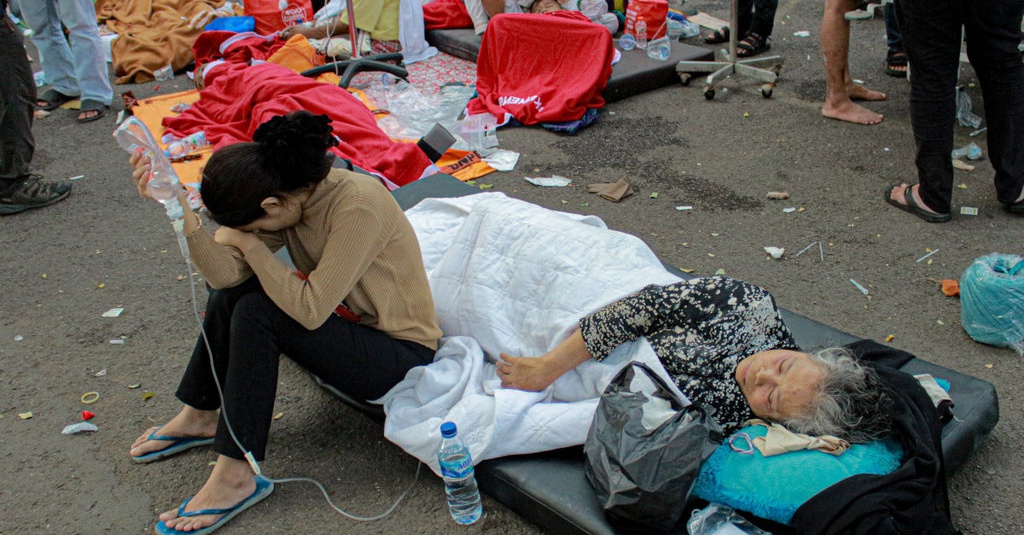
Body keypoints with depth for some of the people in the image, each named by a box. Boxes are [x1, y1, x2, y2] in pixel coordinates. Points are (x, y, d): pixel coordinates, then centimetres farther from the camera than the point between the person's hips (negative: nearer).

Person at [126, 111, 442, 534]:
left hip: (401, 355, -8)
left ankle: (236, 476, -14)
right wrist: (179, 208, -25)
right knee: (232, 291, -1)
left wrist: (249, 243, -18)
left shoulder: (357, 205, -28)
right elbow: (225, 274, -13)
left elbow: (311, 310, -29)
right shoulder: (290, 196, -4)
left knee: (255, 312, -23)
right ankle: (199, 416, 16)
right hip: (346, 322, 8)